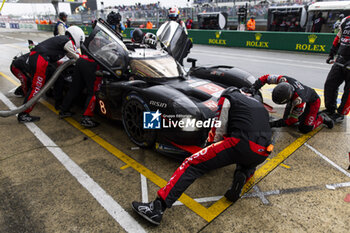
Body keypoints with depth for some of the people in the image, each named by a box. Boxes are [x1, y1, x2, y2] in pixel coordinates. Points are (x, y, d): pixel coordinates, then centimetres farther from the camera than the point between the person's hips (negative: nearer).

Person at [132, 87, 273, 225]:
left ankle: (158, 207, -14)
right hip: (262, 153, 7)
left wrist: (213, 143, 32)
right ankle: (242, 176, 3)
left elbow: (219, 130, 11)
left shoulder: (227, 98, 14)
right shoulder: (258, 103, 34)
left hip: (241, 144, -6)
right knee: (249, 163, 41)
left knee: (193, 164, -5)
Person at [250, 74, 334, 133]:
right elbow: (266, 78, -23)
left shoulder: (299, 102, -45)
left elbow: (292, 120, -31)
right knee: (286, 118, 3)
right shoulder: (283, 80, -36)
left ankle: (322, 118, 13)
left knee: (304, 129, -13)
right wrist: (253, 88, -34)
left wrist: (274, 124, -35)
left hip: (312, 102, -6)